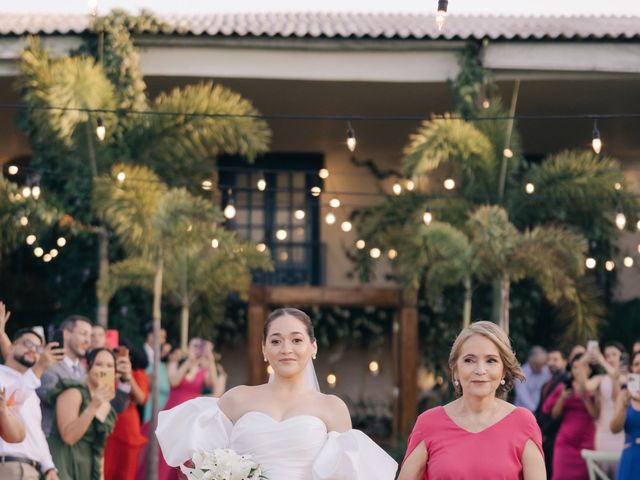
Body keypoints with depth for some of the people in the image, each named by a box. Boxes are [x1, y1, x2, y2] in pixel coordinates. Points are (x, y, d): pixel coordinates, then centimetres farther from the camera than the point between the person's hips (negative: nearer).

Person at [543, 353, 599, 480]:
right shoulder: (565, 387, 11)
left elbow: (596, 415, -5)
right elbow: (554, 414, 9)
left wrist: (585, 398, -14)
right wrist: (562, 398, -6)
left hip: (587, 442, -2)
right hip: (566, 442, 2)